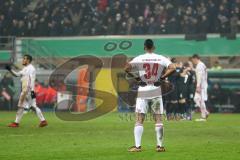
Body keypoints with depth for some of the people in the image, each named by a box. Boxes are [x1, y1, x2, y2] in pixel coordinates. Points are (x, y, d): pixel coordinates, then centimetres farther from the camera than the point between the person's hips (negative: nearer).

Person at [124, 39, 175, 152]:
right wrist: (162, 77, -1)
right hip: (156, 91, 1)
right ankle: (160, 145, 6)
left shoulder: (139, 59, -4)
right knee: (158, 119, 7)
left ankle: (137, 146, -7)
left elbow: (126, 68, -14)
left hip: (143, 91, -1)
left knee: (139, 120, 0)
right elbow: (172, 68, -9)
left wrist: (135, 77, -2)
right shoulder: (161, 59, 0)